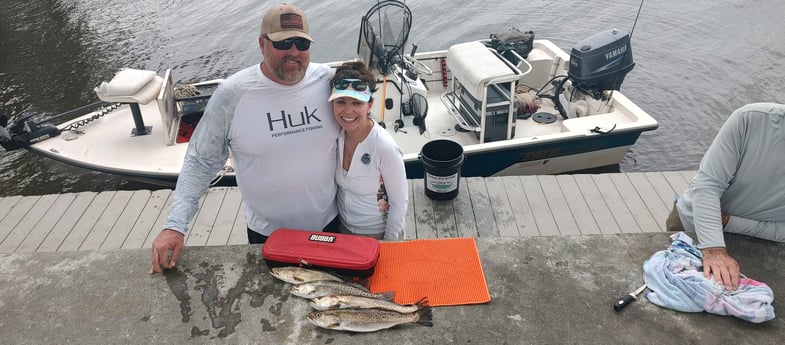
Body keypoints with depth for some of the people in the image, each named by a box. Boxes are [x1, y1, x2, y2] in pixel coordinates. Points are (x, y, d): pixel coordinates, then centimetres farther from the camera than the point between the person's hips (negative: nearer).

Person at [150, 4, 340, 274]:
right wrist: (175, 225, -17)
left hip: (329, 223, 2)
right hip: (266, 233, -2)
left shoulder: (329, 81, -11)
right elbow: (201, 161, -10)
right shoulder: (232, 94, -16)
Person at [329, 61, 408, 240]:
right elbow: (339, 185, 3)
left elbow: (399, 202, -19)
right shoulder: (337, 136, -12)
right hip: (344, 227, 5)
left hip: (377, 234, -5)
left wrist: (388, 245, -14)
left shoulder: (385, 148, -28)